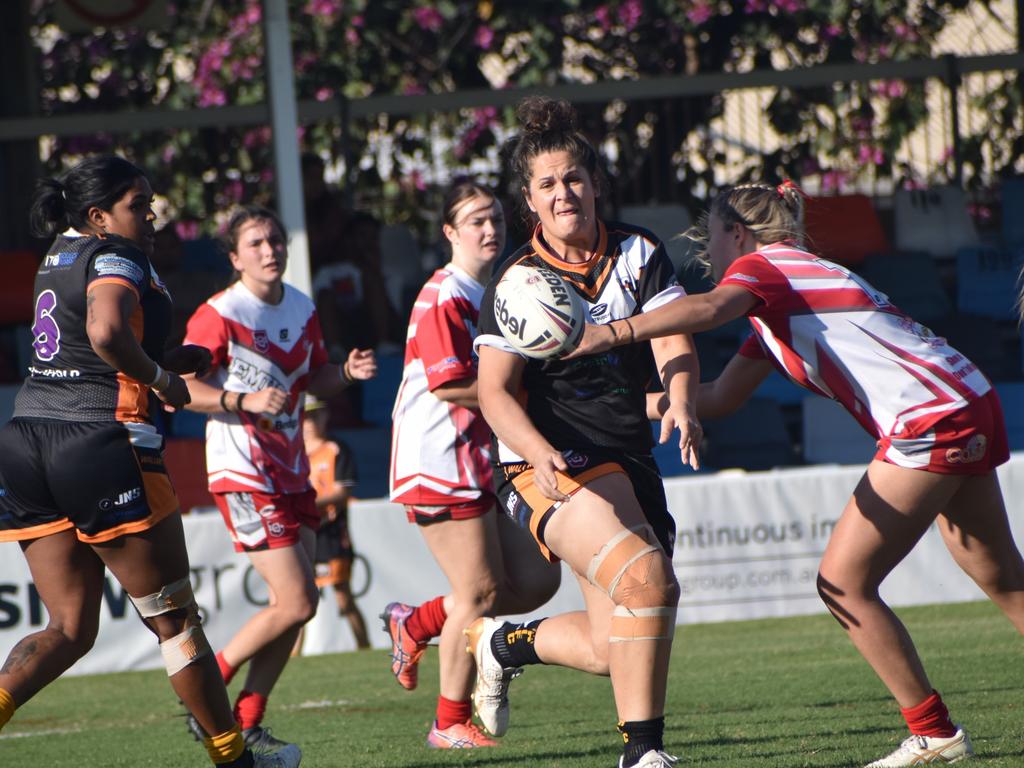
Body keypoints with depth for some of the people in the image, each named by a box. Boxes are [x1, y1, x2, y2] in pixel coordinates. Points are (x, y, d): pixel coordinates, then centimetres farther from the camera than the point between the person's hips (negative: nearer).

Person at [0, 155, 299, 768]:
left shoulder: (62, 253, 18)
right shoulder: (113, 258, -10)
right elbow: (107, 331, -30)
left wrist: (164, 361, 15)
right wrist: (162, 379, -13)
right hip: (102, 442, -8)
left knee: (70, 629, 9)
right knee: (174, 618, 5)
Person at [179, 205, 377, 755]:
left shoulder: (302, 309, 10)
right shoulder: (219, 315, -12)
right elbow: (182, 387, -14)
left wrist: (346, 372, 2)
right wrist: (243, 401, -27)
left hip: (291, 473, 8)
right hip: (243, 476, -8)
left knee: (298, 603, 3)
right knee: (295, 603, -13)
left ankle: (247, 723, 9)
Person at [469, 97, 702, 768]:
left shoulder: (639, 253, 3)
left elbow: (675, 345, -6)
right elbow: (495, 391, -9)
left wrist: (682, 407, -28)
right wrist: (539, 453, -28)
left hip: (630, 459, 5)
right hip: (551, 463, -5)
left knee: (615, 649, 6)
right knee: (647, 578, -30)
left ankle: (502, 644, 33)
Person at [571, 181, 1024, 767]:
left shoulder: (759, 265, -4)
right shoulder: (777, 302, 23)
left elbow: (710, 308, -29)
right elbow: (720, 398, 25)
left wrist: (614, 334, -32)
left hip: (931, 421, -10)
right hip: (971, 409, 10)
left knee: (844, 583, -5)